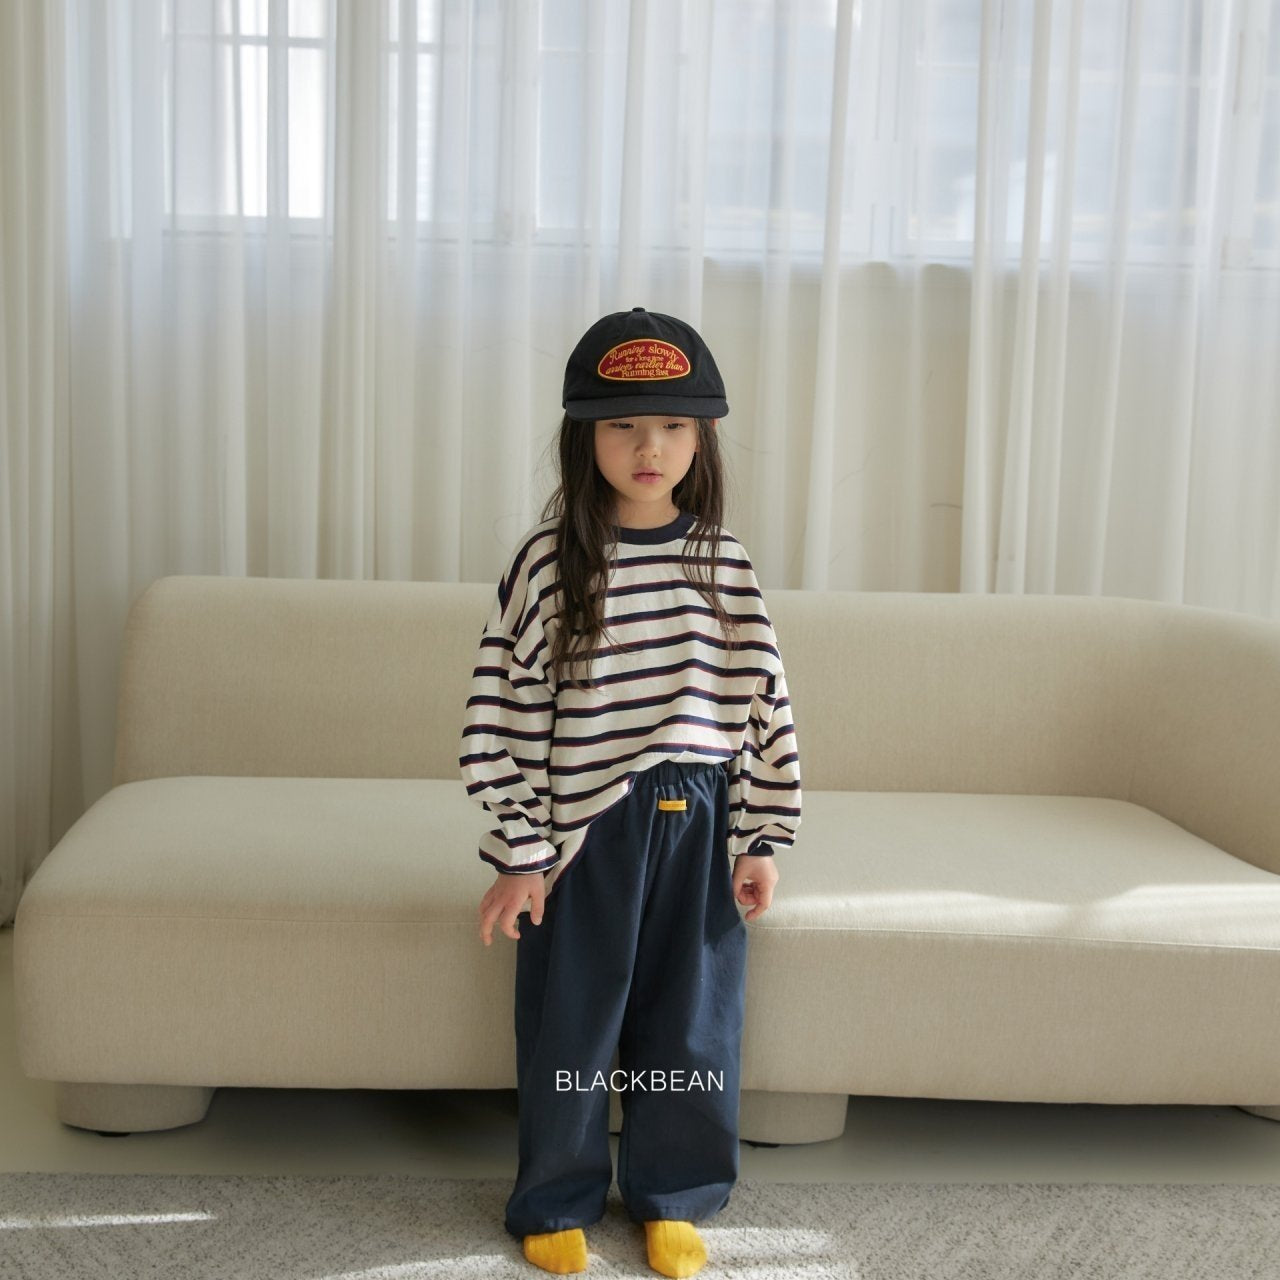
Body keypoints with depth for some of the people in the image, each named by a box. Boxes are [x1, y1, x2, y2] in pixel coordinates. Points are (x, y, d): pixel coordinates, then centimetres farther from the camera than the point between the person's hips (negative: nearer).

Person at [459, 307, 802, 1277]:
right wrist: (518, 854, -8)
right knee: (570, 1021, 10)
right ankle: (559, 1200, 31)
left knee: (693, 1016, 13)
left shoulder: (726, 567, 0)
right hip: (585, 825, -2)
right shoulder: (548, 563, -7)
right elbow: (504, 715, -7)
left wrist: (762, 837, 2)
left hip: (696, 823, 2)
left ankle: (673, 1197, 33)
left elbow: (766, 705, 4)